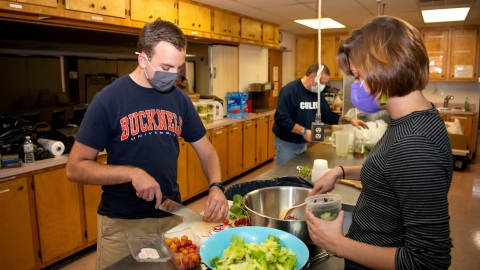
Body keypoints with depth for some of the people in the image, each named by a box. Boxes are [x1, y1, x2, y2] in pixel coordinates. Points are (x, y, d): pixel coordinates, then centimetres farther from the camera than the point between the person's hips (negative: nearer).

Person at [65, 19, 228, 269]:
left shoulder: (180, 99, -1)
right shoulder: (109, 99, -13)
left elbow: (206, 151, 6)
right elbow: (75, 168, -12)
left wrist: (215, 187, -13)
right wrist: (132, 173, -25)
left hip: (172, 215, 4)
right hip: (122, 223, -4)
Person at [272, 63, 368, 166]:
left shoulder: (317, 94, 4)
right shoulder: (290, 90, -21)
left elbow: (328, 116, 12)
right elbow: (281, 118, -28)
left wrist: (350, 120, -1)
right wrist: (304, 131, -29)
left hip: (303, 143, 7)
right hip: (286, 143, -7)